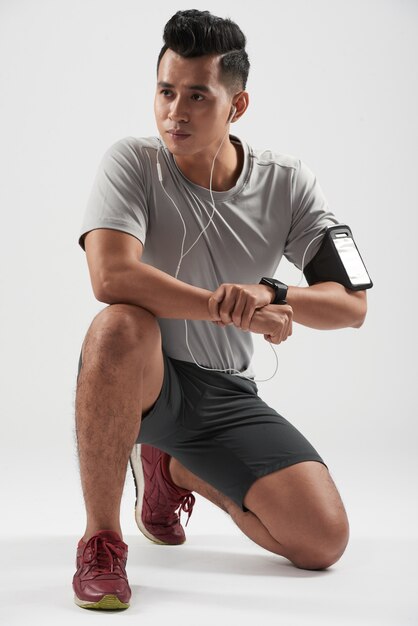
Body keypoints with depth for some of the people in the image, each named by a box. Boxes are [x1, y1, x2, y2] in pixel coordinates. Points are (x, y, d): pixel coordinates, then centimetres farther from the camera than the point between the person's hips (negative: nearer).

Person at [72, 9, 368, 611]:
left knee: (323, 541, -10)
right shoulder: (132, 162, -12)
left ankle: (175, 472, 18)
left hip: (226, 394, 4)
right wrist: (229, 307, -29)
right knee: (120, 325, -40)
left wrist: (270, 295, -29)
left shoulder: (289, 184, -4)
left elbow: (352, 304, -9)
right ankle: (101, 538, -23)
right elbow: (111, 275, -29)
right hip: (140, 379, -3)